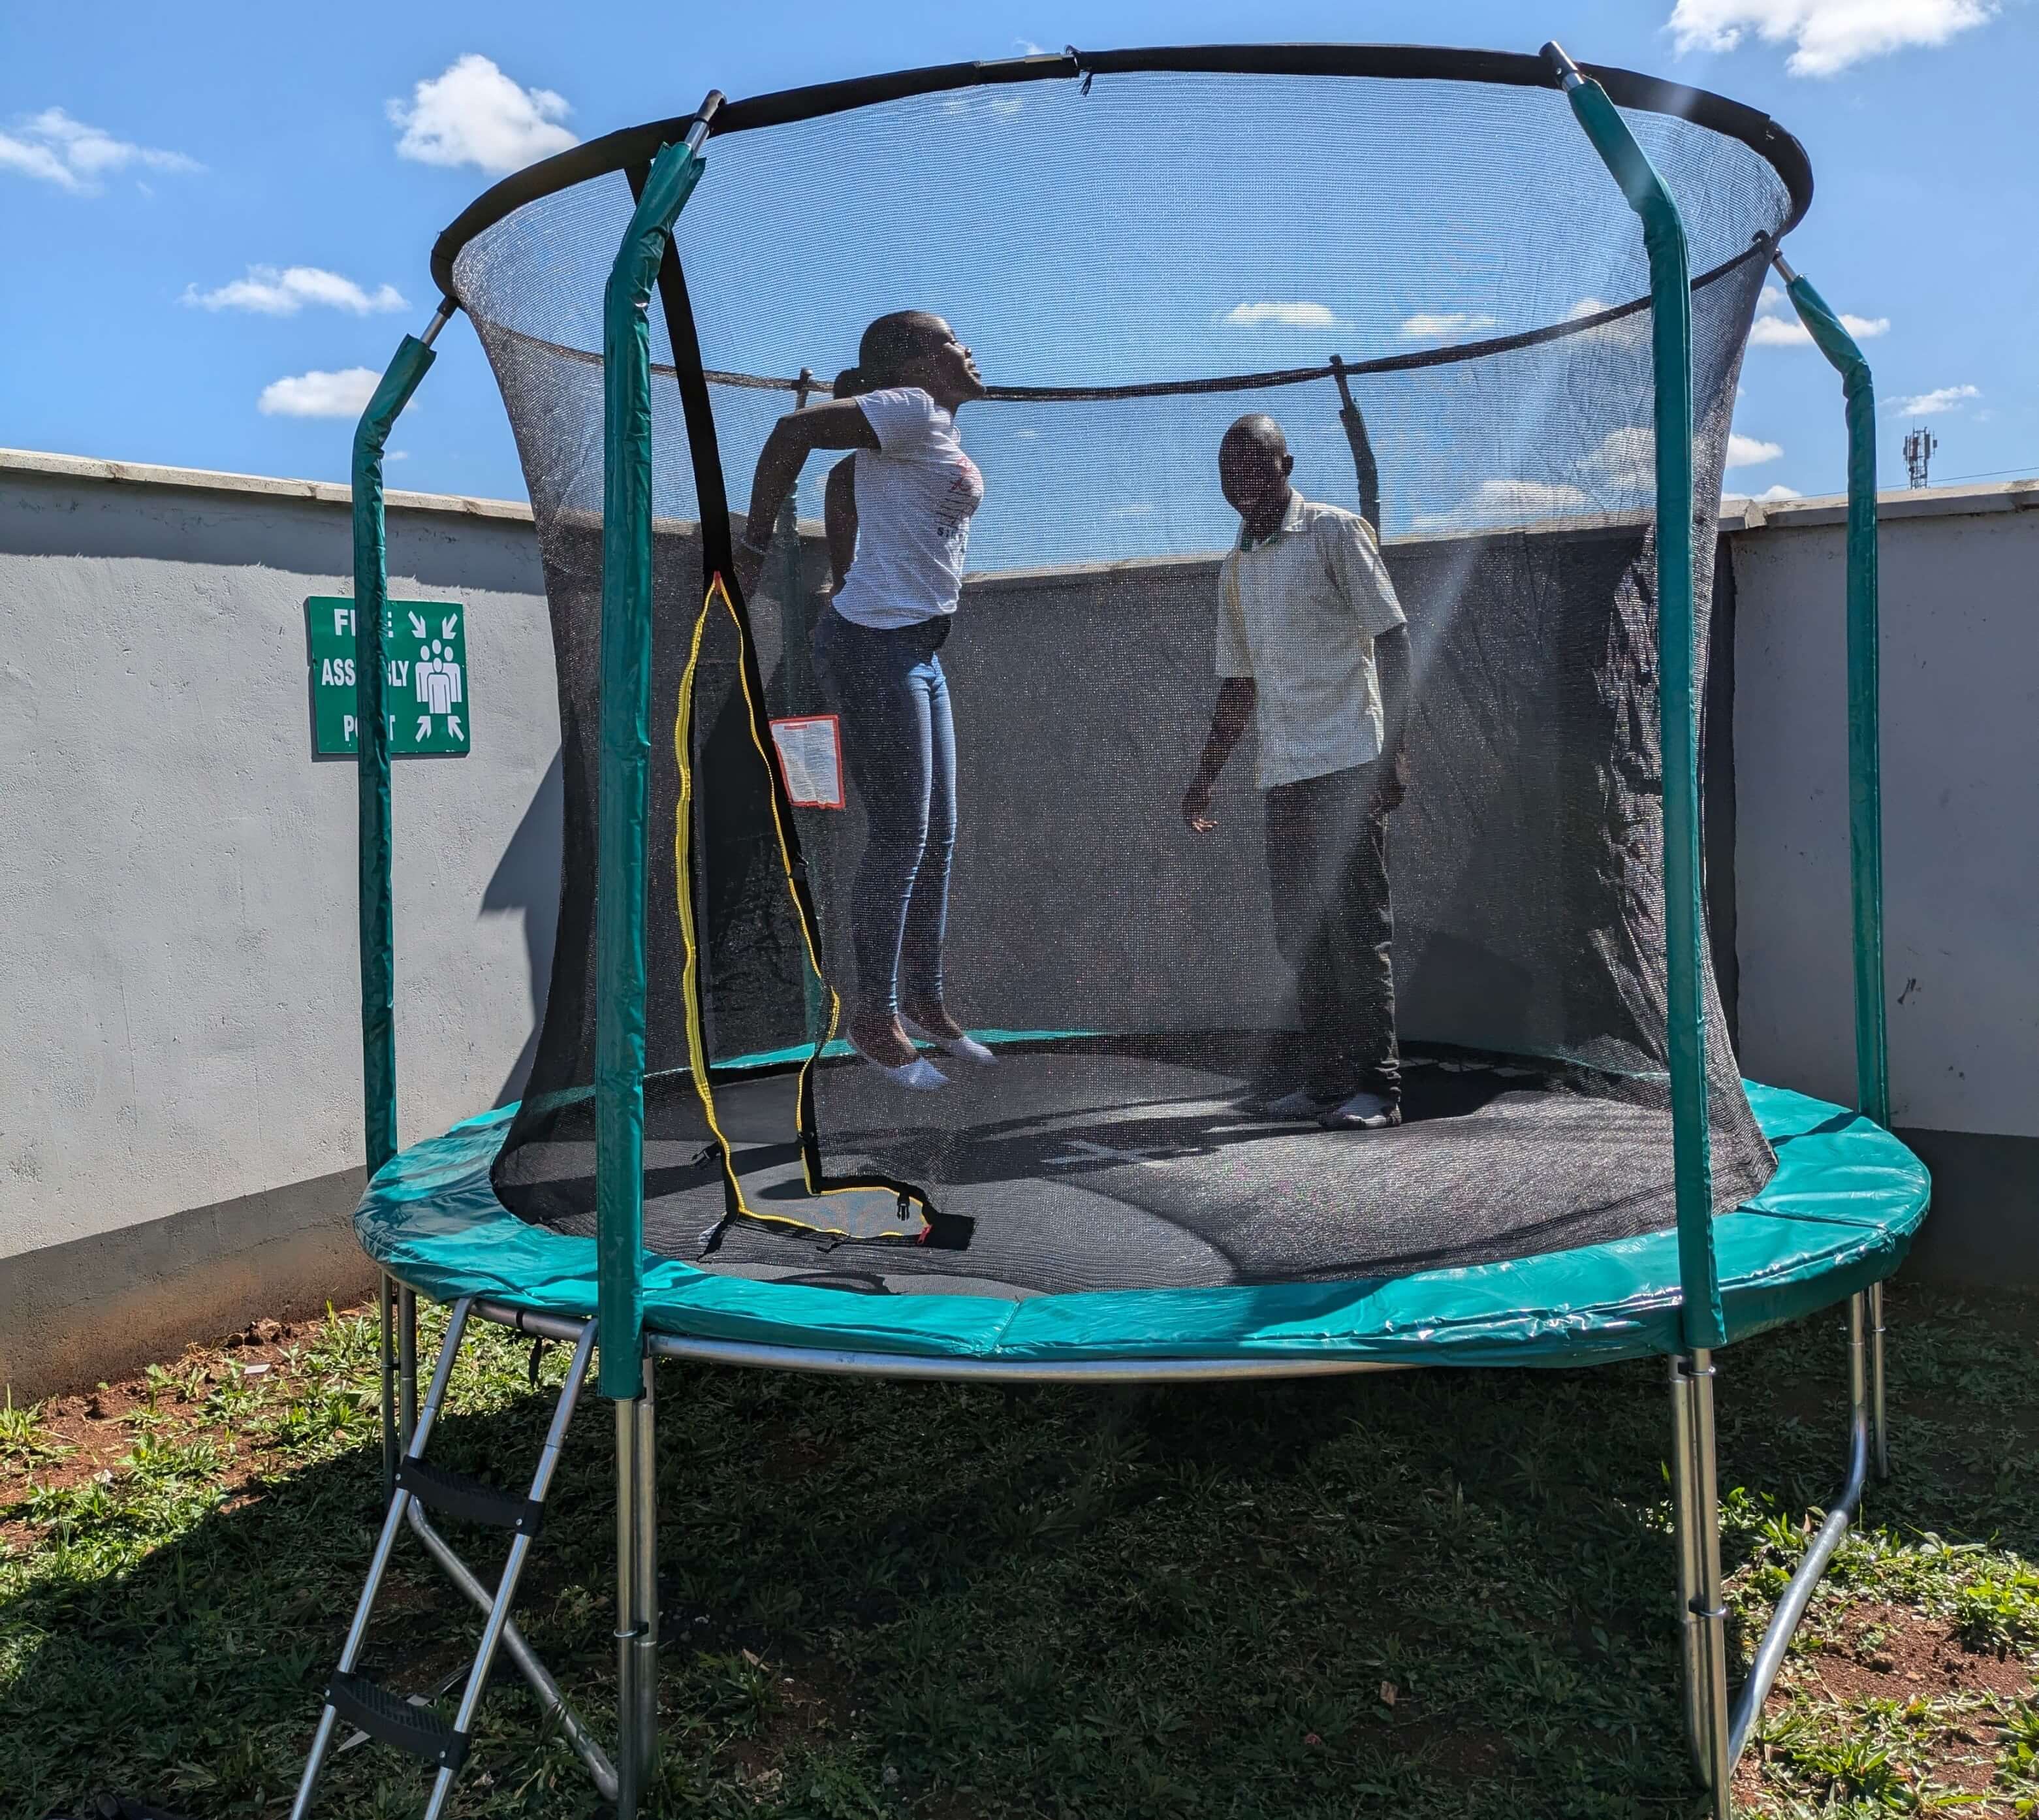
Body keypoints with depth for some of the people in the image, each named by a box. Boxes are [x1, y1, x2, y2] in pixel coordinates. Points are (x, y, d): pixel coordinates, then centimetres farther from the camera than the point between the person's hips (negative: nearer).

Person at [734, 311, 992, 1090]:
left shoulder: (936, 429, 17)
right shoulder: (915, 412, -12)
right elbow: (793, 430, -19)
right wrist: (754, 545, -14)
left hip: (916, 651, 10)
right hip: (875, 647, -10)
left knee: (937, 837, 13)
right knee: (898, 839, -4)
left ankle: (924, 1000, 26)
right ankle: (875, 1017, 9)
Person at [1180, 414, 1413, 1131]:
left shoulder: (1336, 533, -1)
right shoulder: (1234, 569, 17)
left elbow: (1391, 639, -6)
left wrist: (1395, 748, -14)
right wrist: (1206, 773, 21)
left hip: (1348, 763, -7)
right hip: (1282, 774, 7)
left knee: (1355, 926, -7)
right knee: (1299, 931, 7)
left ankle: (1376, 1085, -1)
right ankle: (1325, 1079, 16)